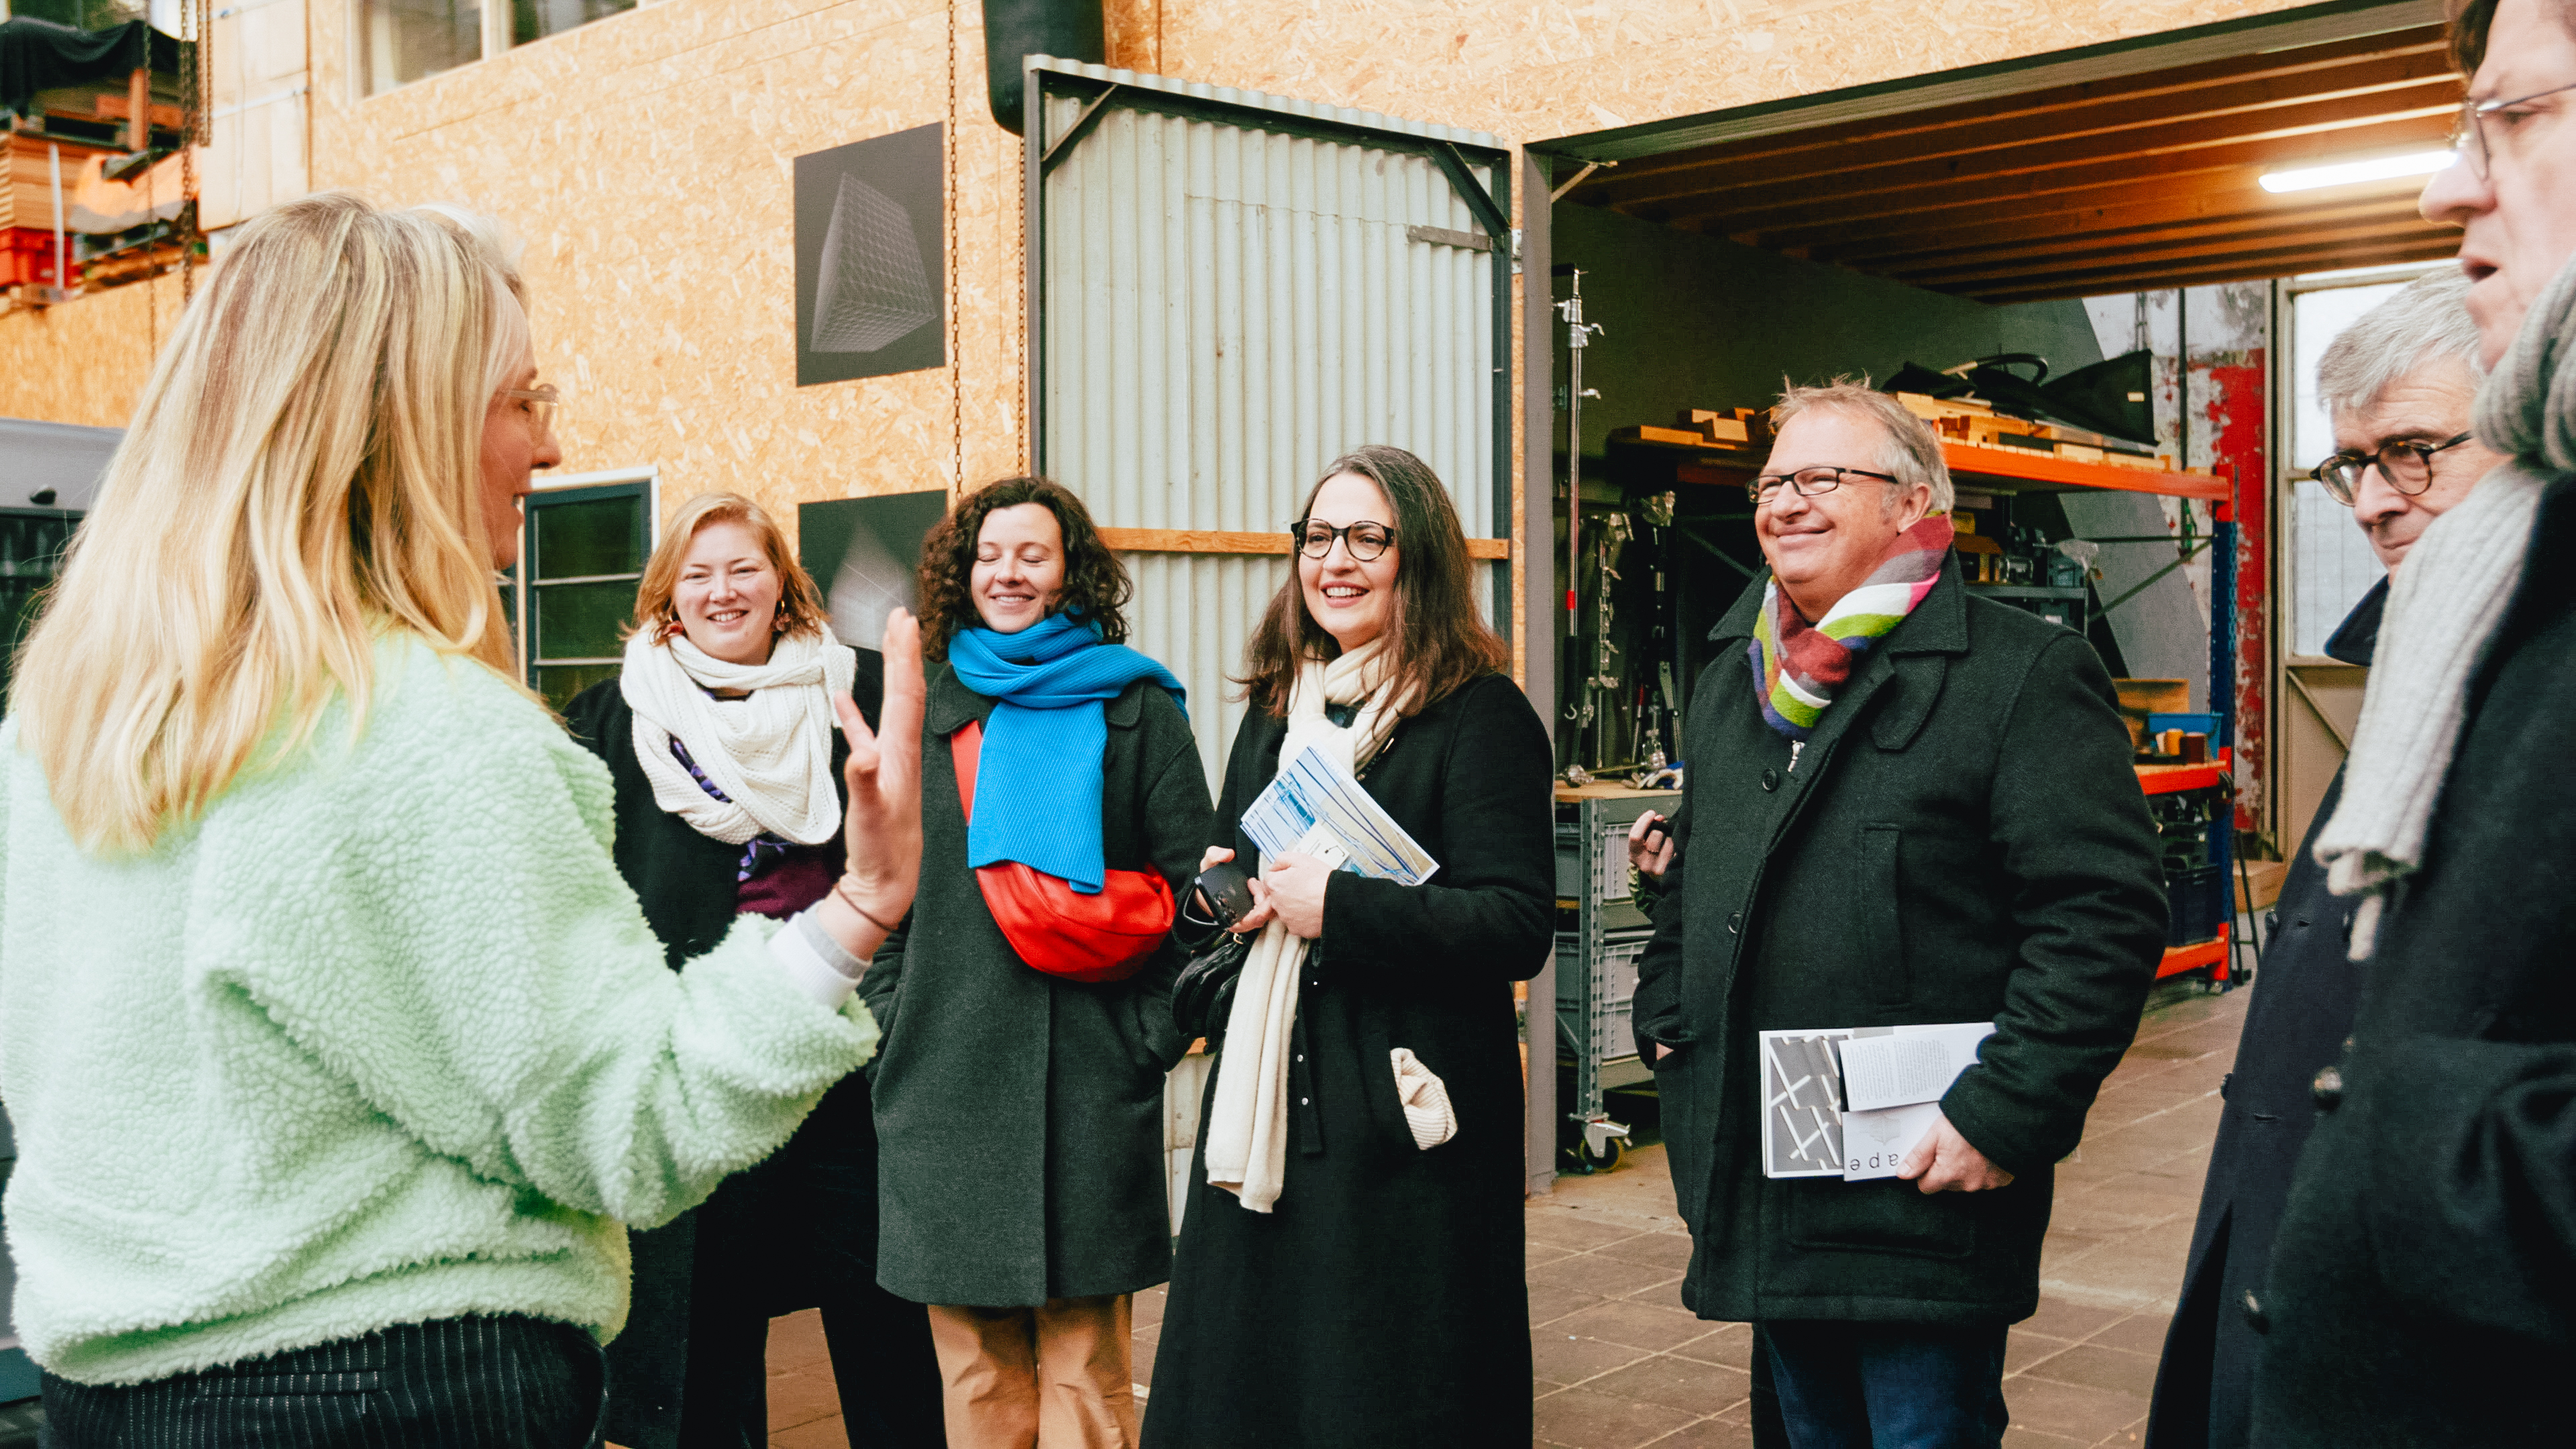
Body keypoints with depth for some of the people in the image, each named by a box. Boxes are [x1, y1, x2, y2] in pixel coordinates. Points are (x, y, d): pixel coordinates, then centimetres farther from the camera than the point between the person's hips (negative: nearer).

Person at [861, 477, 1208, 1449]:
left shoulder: (1137, 708, 5)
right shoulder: (928, 713, 14)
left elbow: (1193, 886, 2)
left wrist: (1153, 1037, -5)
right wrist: (891, 1026, 7)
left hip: (1091, 1084, -2)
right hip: (947, 1080, 3)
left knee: (1084, 1359, 1)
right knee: (973, 1361, 6)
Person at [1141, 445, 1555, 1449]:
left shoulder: (1481, 716, -8)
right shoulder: (1275, 710, 15)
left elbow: (1519, 929, -16)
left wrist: (1341, 906, -20)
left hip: (1404, 1115, -7)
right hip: (1266, 1107, 7)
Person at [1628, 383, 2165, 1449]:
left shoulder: (2024, 674, -10)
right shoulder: (1734, 678, 14)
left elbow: (2103, 915, -16)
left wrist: (2004, 1114, -20)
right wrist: (1667, 1019, 16)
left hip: (1921, 1197, -7)